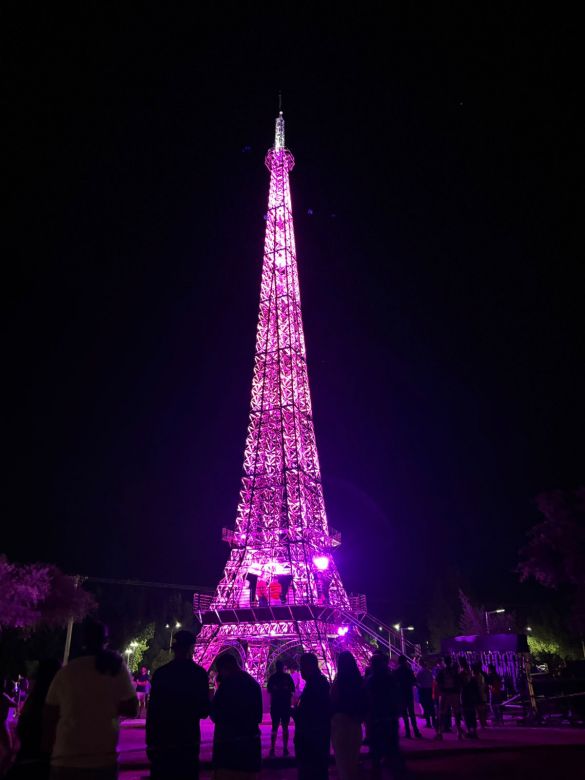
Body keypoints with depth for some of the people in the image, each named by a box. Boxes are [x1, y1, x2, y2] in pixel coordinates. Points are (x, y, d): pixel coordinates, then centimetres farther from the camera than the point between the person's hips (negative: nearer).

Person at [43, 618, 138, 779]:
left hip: (64, 760, 2)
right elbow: (132, 709, -5)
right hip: (103, 760, -2)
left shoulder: (65, 671, 2)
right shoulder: (115, 667, -5)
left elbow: (49, 716, 7)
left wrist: (48, 751, 21)